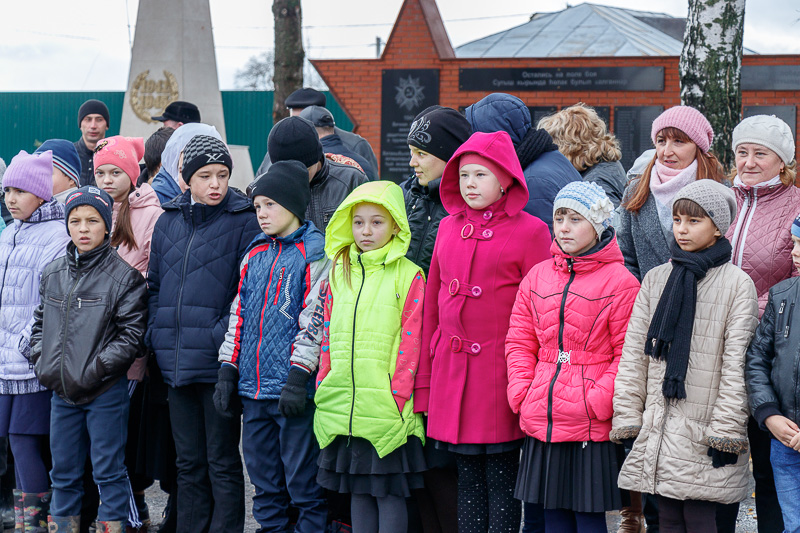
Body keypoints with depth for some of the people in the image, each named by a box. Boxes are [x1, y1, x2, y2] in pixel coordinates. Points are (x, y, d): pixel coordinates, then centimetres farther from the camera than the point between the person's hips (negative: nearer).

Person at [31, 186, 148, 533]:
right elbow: (40, 324, 19)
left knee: (108, 470, 2)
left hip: (106, 391, -5)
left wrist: (95, 370, -16)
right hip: (62, 390, 5)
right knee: (63, 471, 14)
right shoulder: (52, 274, 9)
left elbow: (132, 334, -11)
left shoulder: (124, 276, -7)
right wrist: (42, 364, 3)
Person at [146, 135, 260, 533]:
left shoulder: (243, 221, -4)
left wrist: (224, 337, -16)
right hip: (175, 362, 5)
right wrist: (157, 335, 8)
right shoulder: (168, 222, 12)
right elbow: (155, 285, 19)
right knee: (188, 460, 13)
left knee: (222, 461, 1)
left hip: (217, 362, -5)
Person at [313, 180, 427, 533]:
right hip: (343, 407, 5)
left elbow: (410, 340, -7)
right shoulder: (340, 272, 12)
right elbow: (328, 335, 15)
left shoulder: (408, 276, -3)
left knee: (389, 491, 0)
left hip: (386, 407, -5)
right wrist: (323, 389, 9)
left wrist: (397, 396, -12)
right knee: (358, 490, 11)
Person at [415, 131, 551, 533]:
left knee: (501, 477, 0)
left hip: (499, 370, -5)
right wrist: (425, 378, 12)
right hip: (451, 367, 5)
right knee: (466, 476, 10)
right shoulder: (449, 228, 13)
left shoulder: (529, 230, -3)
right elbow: (432, 303, 15)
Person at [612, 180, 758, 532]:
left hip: (702, 432, -4)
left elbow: (737, 364, -6)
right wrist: (627, 420, 4)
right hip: (659, 429, 4)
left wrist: (726, 433, -10)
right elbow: (633, 354, 11)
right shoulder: (656, 280, 11)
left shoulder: (737, 284, -2)